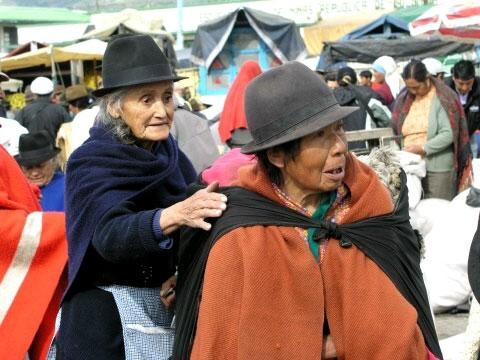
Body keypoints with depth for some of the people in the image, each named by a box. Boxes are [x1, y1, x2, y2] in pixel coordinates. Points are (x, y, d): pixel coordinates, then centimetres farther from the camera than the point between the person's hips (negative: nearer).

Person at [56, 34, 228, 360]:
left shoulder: (173, 158, 2)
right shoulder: (91, 163, -14)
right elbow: (111, 235, -31)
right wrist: (172, 216, -48)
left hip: (173, 309, 5)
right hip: (108, 320, -5)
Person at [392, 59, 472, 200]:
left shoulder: (443, 99, -7)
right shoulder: (404, 98, 10)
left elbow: (448, 134, -14)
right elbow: (395, 129, 13)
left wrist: (423, 148, -21)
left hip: (438, 168, -5)